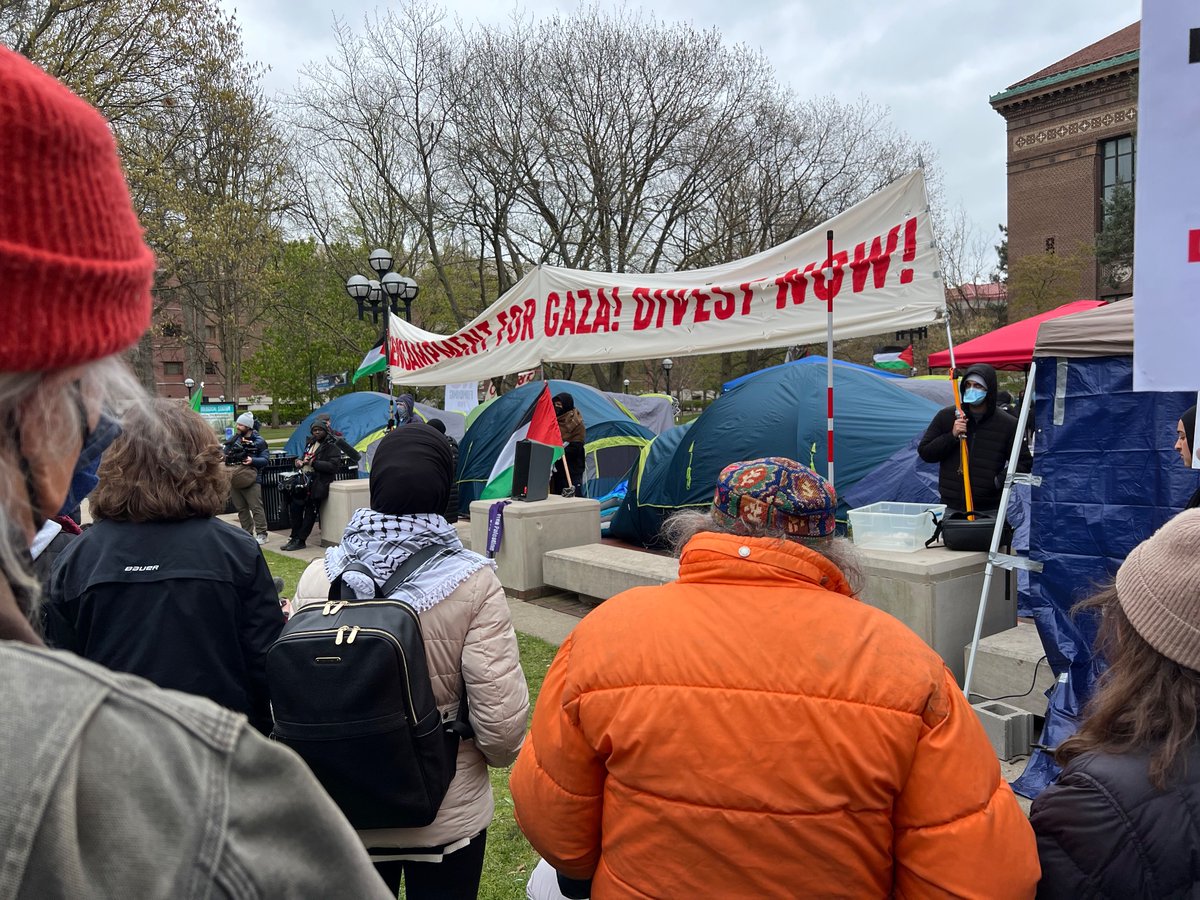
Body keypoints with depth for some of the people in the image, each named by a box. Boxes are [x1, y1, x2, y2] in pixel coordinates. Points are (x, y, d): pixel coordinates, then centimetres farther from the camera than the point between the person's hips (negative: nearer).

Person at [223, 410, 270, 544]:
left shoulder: (258, 441, -3)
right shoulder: (233, 439, 11)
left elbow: (265, 459, -5)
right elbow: (226, 454, 21)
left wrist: (253, 460, -21)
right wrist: (224, 458, -1)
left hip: (251, 480, -6)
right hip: (234, 478, 6)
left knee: (256, 508, -7)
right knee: (241, 508, 11)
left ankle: (261, 534, -2)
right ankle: (247, 533, 20)